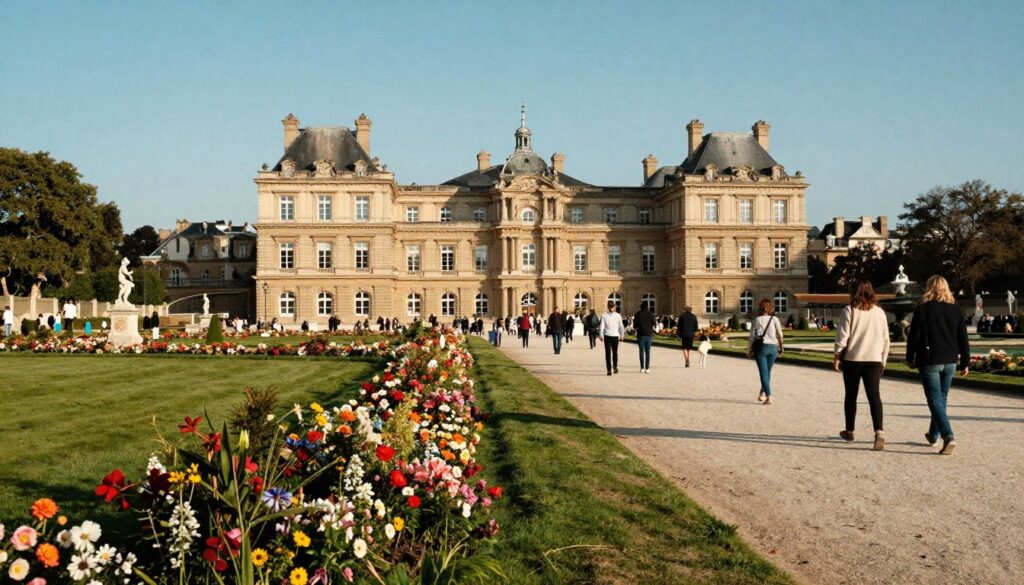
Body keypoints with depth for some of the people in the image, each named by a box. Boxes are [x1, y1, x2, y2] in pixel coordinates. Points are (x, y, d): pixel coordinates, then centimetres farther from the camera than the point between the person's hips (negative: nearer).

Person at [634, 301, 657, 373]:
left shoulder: (637, 314, -3)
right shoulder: (650, 314, -1)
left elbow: (635, 325, -5)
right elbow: (654, 324, -1)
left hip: (641, 335, -1)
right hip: (649, 335, 1)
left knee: (641, 351, 3)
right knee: (648, 351, 5)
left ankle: (642, 368, -1)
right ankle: (647, 368, 1)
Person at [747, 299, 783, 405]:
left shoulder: (757, 320, 1)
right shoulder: (775, 319, 3)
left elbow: (752, 336, 0)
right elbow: (780, 335, 0)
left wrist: (748, 350, 9)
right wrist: (780, 346, 17)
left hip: (761, 347, -2)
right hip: (773, 347, 2)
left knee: (763, 372, -3)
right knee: (768, 372, 17)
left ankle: (769, 397, -13)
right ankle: (762, 394, 23)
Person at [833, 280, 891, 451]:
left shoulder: (849, 310, -4)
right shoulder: (879, 312, 8)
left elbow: (842, 336, -8)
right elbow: (885, 339, 12)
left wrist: (837, 357, -1)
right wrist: (883, 360, 21)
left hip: (852, 359, -2)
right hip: (874, 359, 2)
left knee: (851, 396, 12)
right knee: (874, 395, -5)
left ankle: (849, 431, 23)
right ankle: (879, 432, -23)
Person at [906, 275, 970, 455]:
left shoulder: (923, 309, -8)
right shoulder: (956, 310, 5)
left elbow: (914, 336, -8)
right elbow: (963, 339, 7)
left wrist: (910, 358, 4)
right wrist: (965, 363, 13)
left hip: (929, 361, -5)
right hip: (950, 362, 5)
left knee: (935, 400, -5)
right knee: (941, 398, 18)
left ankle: (948, 436, -20)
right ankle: (933, 435, 30)